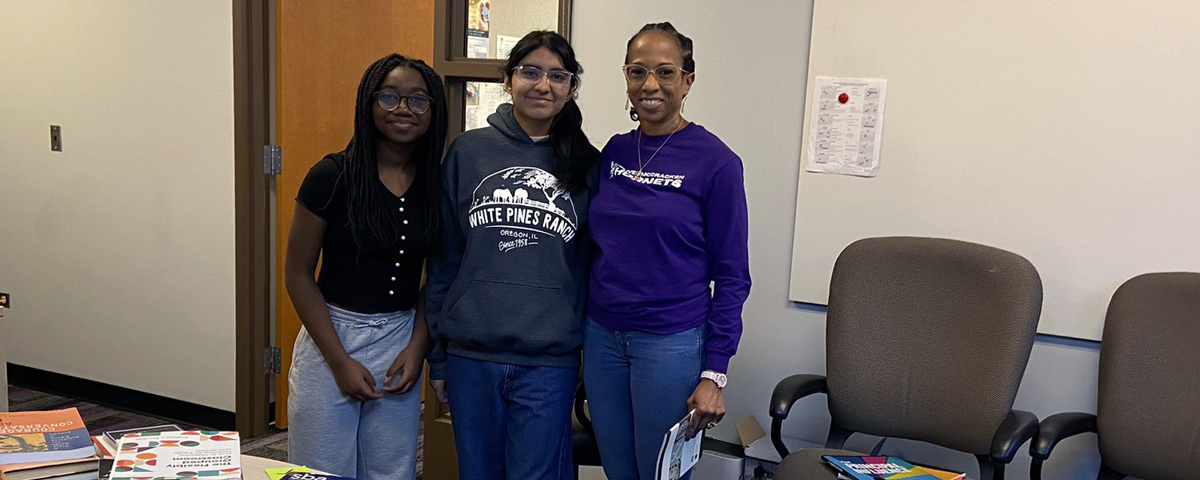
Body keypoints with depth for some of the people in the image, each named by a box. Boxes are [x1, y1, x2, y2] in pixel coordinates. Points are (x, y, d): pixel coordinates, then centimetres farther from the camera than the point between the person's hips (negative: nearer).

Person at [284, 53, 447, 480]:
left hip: (402, 342, 3)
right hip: (331, 335, -3)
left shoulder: (438, 183, 0)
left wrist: (417, 346, -3)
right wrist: (340, 360, -10)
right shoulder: (332, 176, -10)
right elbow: (297, 274, -7)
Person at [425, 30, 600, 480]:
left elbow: (596, 265, 8)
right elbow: (444, 257, 6)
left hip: (549, 362, -1)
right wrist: (437, 355, 6)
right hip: (471, 354, 1)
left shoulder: (586, 165, 3)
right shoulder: (467, 151, 3)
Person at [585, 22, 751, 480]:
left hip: (671, 343, -4)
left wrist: (714, 374, -11)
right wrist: (581, 333, 9)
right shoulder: (614, 151, 5)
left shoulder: (715, 162, -9)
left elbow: (731, 276, -8)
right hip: (601, 337, 5)